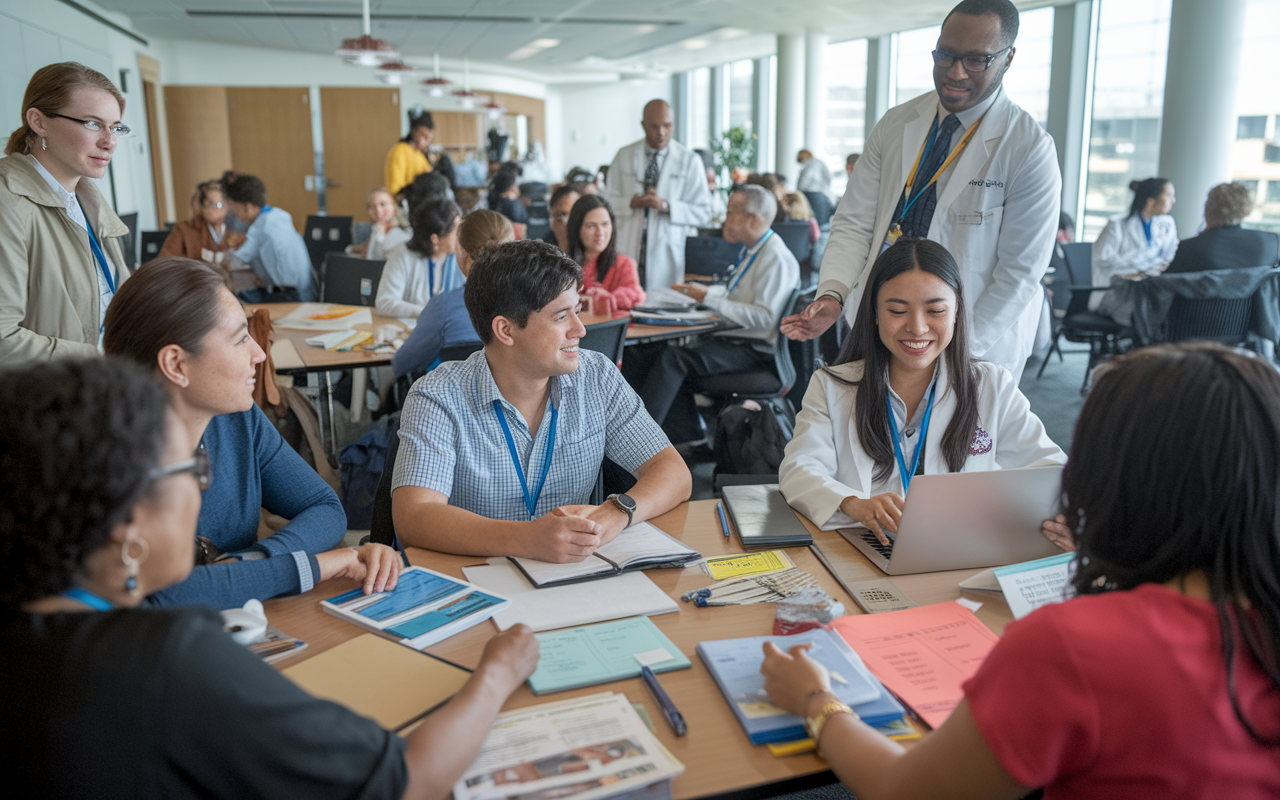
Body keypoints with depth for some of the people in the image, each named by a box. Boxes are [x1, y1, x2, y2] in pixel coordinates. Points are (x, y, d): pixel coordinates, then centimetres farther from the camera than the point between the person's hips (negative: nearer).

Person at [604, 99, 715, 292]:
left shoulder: (690, 160, 2)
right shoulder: (624, 156, 8)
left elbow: (704, 212, -1)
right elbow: (607, 202, 10)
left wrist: (666, 206, -15)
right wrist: (632, 203, -11)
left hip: (668, 256, -1)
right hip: (628, 252, 1)